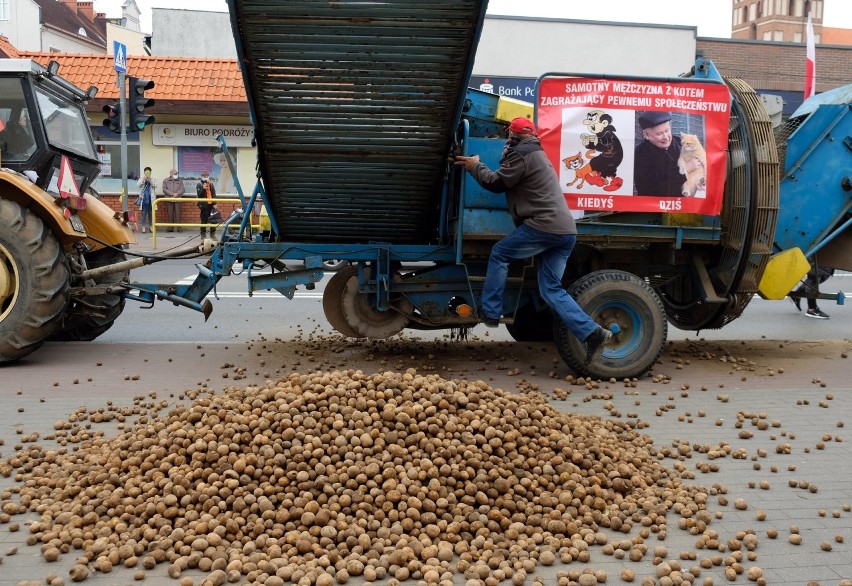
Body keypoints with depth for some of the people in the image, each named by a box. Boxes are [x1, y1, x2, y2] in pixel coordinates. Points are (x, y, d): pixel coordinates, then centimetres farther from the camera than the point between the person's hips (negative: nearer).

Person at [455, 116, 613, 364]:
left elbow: (496, 183, -1)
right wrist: (506, 158, 22)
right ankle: (592, 333, -6)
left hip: (544, 226, -9)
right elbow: (509, 179, 32)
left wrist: (475, 166, 13)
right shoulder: (536, 154, 30)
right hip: (565, 231, 9)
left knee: (499, 254, 7)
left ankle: (490, 313, 8)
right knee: (551, 289, 6)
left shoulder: (522, 154, -3)